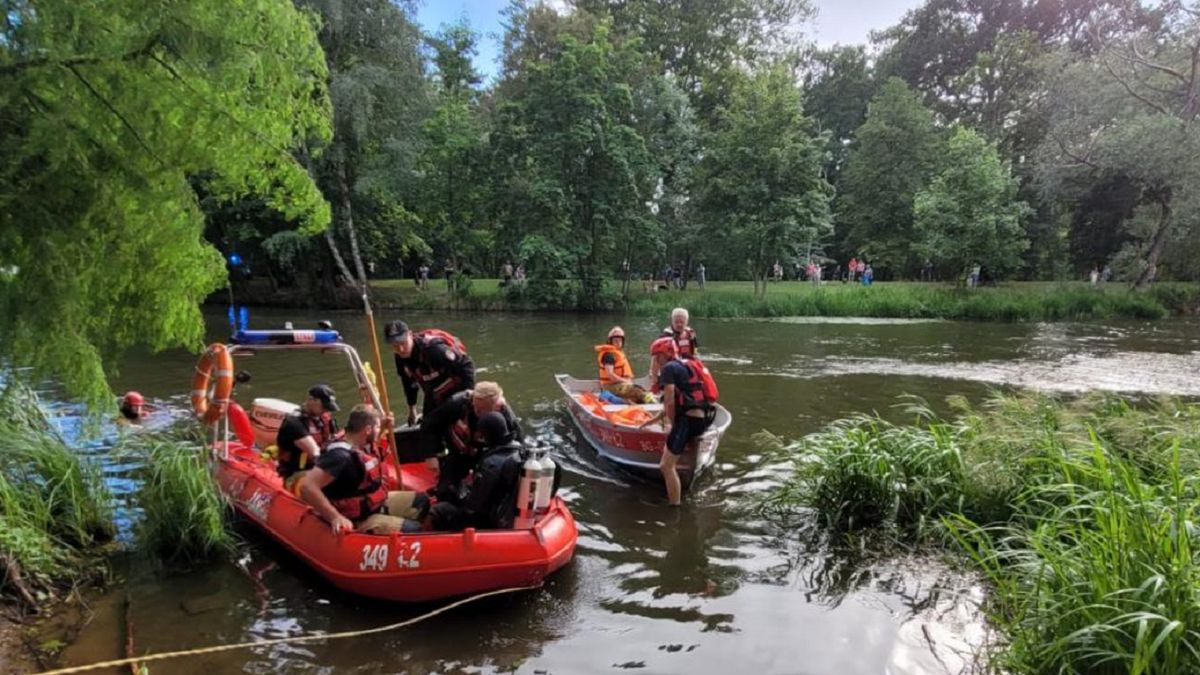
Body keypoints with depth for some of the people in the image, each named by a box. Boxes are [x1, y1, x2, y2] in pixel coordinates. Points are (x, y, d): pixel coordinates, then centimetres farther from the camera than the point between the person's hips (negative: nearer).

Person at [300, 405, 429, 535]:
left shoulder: (362, 445, 1)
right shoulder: (340, 456, -29)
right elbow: (307, 486, -36)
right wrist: (335, 517, -36)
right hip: (359, 521, -10)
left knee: (421, 501, 15)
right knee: (412, 530, -20)